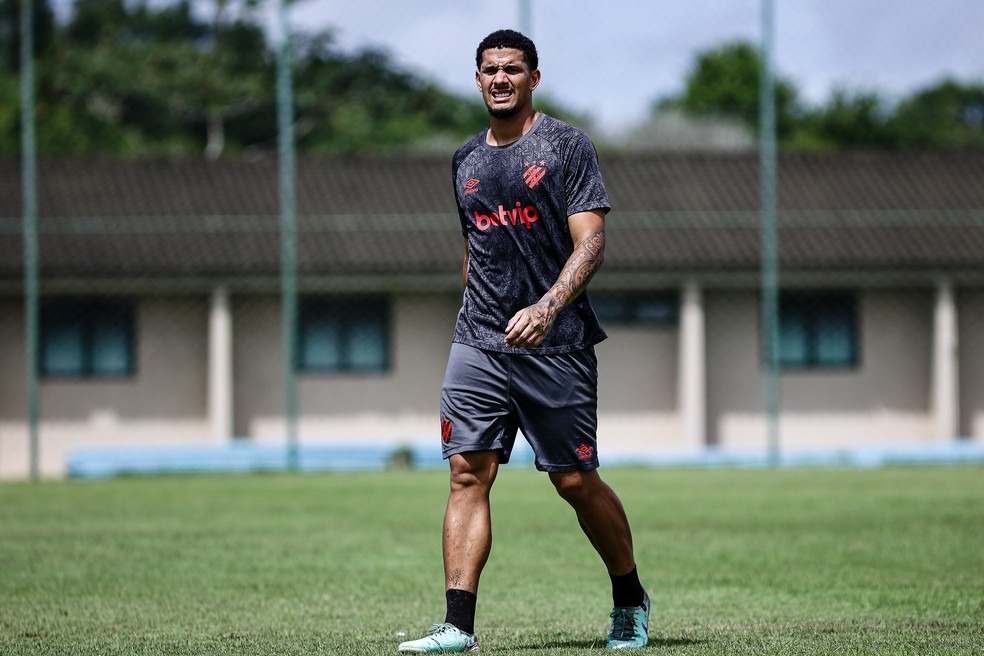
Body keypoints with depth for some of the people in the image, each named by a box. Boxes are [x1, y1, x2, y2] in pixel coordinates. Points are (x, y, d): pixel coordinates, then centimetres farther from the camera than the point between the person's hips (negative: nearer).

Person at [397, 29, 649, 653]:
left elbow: (590, 244, -9)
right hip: (479, 344, 4)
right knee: (468, 473, -8)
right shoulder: (466, 161, 15)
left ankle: (630, 601, 22)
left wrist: (546, 308, -23)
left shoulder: (567, 146, -2)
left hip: (556, 345, -4)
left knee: (576, 481, 0)